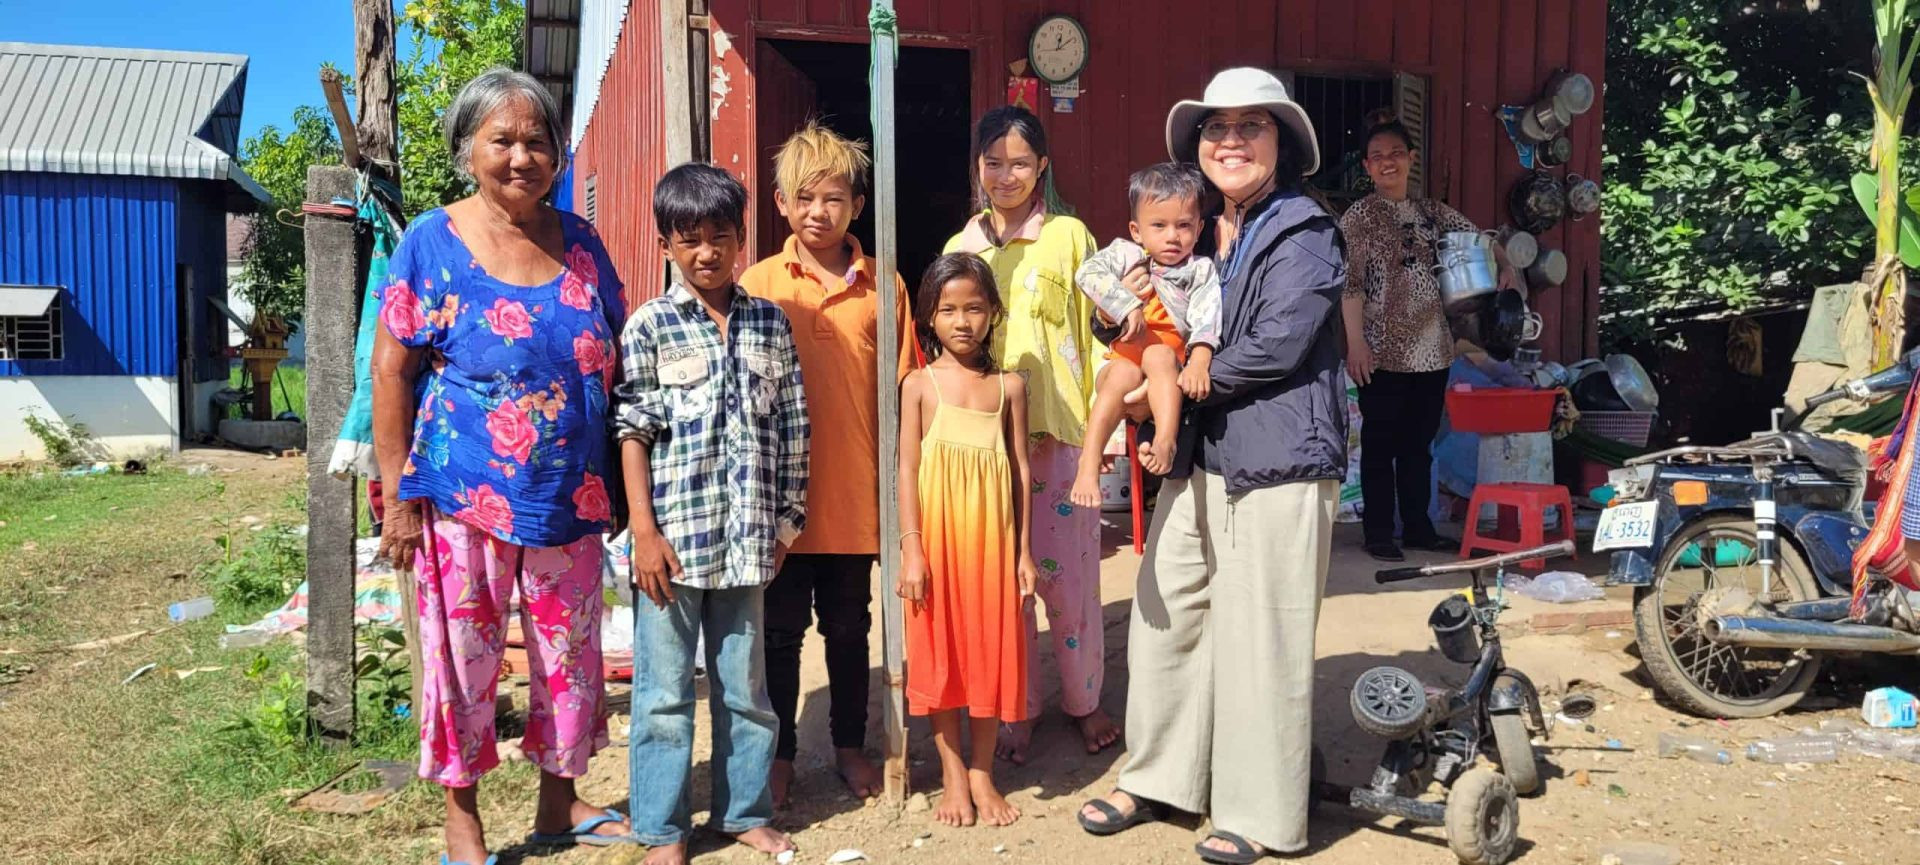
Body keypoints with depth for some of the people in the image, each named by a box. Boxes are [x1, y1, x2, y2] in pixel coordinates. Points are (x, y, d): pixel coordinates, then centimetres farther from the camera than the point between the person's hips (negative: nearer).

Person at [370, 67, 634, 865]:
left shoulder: (579, 241, 6)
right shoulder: (431, 243, -5)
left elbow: (618, 359, 11)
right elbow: (391, 370, -5)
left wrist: (625, 483, 8)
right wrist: (398, 493, -9)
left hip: (571, 494, 4)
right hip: (465, 496, -3)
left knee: (570, 650, 12)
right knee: (464, 654, 5)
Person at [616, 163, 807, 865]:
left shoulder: (770, 323, 6)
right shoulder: (649, 326, -2)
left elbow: (791, 428, 9)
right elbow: (632, 432, -4)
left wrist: (786, 519, 7)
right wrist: (645, 531, -9)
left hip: (746, 538, 3)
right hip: (674, 536, -2)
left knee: (746, 684, 14)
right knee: (664, 691, 7)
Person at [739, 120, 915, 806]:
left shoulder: (883, 288, 0)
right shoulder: (759, 284, -2)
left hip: (854, 491, 1)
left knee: (849, 628, 15)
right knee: (781, 630, 12)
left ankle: (850, 745, 32)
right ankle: (779, 753, 28)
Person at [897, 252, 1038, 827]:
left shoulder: (1009, 386, 5)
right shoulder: (920, 385, -1)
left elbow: (1020, 472, 6)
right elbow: (907, 470, -3)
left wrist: (1024, 550, 4)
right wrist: (911, 549, -9)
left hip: (992, 535, 2)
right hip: (938, 535, -1)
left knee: (991, 650, 7)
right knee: (940, 653, 5)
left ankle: (982, 773, 22)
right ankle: (953, 776, 20)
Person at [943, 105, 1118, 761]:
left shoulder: (1069, 236, 2)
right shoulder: (960, 247, 12)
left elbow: (1093, 330, 1)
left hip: (1058, 431, -3)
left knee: (1068, 574, 3)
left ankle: (1084, 700, 23)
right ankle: (1019, 708, 22)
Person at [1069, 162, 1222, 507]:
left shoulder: (1200, 271, 3)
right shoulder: (1126, 255, 5)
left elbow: (1206, 320, -12)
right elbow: (1088, 273, -13)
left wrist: (1199, 362, -31)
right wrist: (1128, 305, -25)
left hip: (1169, 373, 0)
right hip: (1120, 360, 0)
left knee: (1159, 355, -33)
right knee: (1123, 376, -33)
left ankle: (1166, 440, -41)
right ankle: (1089, 462, -36)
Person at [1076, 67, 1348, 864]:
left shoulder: (1304, 234, -8)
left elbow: (1275, 346, -18)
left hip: (1275, 461, -8)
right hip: (1197, 457, 8)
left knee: (1258, 636, -1)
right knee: (1163, 614, 11)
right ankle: (1158, 777, 28)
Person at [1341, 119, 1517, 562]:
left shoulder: (1432, 211, 12)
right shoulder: (1359, 216, -4)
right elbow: (1349, 283, -10)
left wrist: (1505, 265, 3)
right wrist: (1355, 342, -16)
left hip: (1432, 350, 5)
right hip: (1384, 353, -5)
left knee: (1419, 443, 13)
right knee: (1380, 444, 2)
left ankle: (1418, 526, 23)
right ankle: (1378, 533, 10)